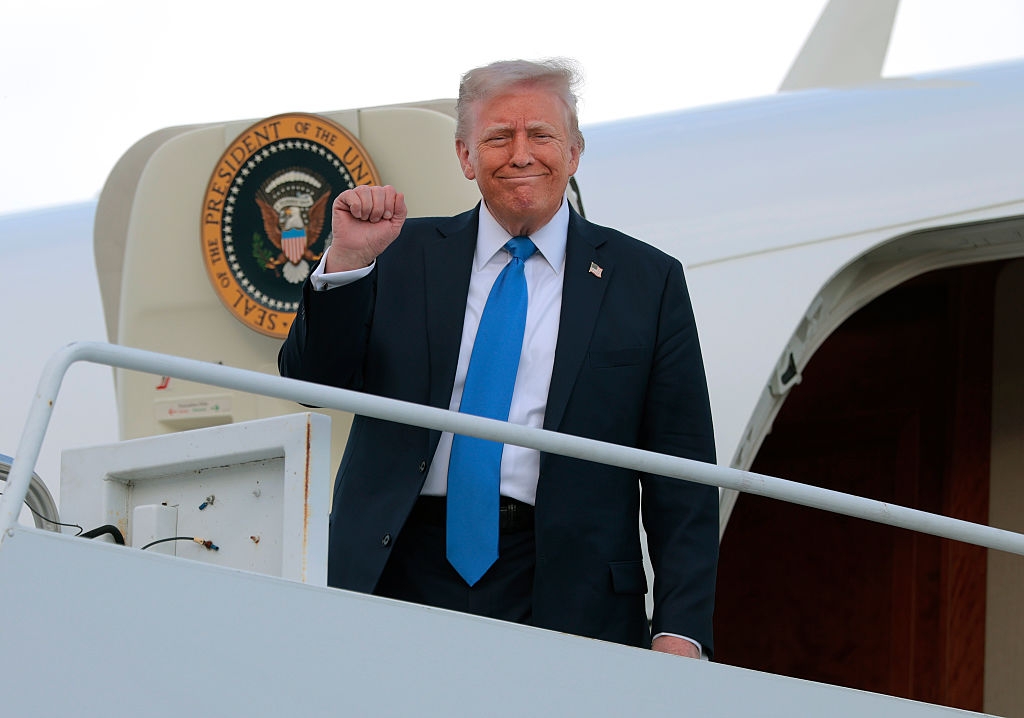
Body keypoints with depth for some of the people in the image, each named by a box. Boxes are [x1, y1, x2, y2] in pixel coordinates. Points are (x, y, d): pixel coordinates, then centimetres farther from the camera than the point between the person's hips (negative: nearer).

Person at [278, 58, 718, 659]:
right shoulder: (405, 255, 13)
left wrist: (680, 633, -5)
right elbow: (314, 381, 5)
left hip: (562, 599, -1)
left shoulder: (647, 281, 8)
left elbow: (681, 475, 5)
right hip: (400, 573, 1)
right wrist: (347, 260, -11)